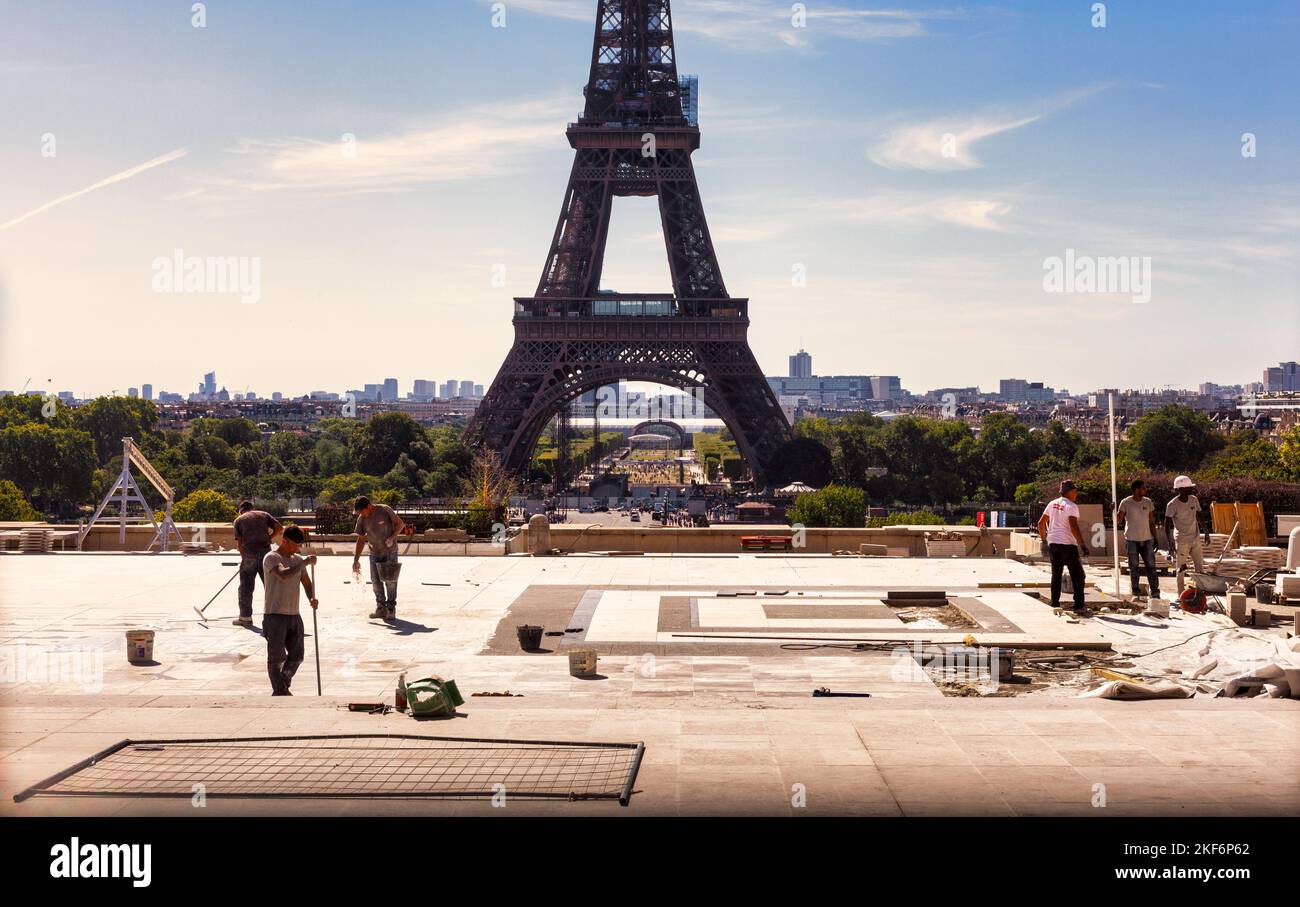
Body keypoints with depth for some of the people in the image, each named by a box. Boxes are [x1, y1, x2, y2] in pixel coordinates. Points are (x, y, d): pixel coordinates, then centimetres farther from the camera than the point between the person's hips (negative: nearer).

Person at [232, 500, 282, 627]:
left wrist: (243, 557, 11)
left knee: (246, 587, 6)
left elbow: (239, 542, 3)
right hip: (266, 551, 2)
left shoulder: (239, 520, 9)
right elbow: (279, 527, 5)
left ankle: (245, 617, 9)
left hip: (249, 553, -2)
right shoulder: (263, 514, 15)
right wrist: (268, 539, 13)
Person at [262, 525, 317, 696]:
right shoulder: (271, 558, -10)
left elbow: (306, 583, 17)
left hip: (294, 615, 7)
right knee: (277, 656, -7)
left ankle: (284, 686, 26)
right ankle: (279, 692, -1)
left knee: (296, 656, 9)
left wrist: (312, 598, -4)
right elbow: (283, 574, -28)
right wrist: (305, 562, -22)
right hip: (274, 615, -7)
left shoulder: (298, 560, 13)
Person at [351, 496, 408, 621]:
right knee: (375, 581, 3)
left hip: (390, 552, -4)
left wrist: (392, 537, -20)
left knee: (390, 580, -5)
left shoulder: (385, 510, -13)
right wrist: (356, 560, 4)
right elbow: (361, 539, 6)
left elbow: (400, 524, -5)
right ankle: (381, 608, 14)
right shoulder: (362, 519, -2)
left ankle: (391, 609, 2)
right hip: (374, 553, 4)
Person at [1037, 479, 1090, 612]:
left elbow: (1041, 523, 14)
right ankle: (1078, 605, -1)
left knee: (1056, 575, 12)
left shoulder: (1052, 504, 10)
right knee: (1077, 575, 2)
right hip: (1067, 545, -6)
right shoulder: (1071, 506, -11)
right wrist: (1082, 544, -19)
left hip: (1052, 543, 7)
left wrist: (1043, 538, 26)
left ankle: (1055, 604, 10)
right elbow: (1073, 527, -21)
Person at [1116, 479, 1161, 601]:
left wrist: (1155, 538, 7)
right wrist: (1115, 511, -24)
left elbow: (1151, 522, 11)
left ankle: (1155, 592, 3)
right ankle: (1136, 593, 8)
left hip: (1147, 539, 2)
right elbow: (1118, 521, -5)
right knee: (1133, 568, 2)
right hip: (1131, 540, -2)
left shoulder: (1148, 502, 6)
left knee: (1151, 566, -1)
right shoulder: (1126, 503, -4)